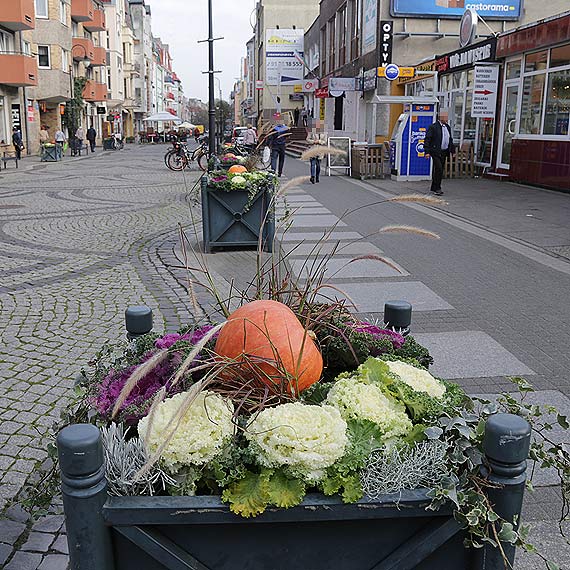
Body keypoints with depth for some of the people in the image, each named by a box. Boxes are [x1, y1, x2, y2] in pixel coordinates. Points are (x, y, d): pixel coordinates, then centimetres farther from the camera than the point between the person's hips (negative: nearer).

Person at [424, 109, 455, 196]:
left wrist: (453, 151, 17)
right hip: (436, 152, -7)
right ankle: (437, 188, -9)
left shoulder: (448, 127, 15)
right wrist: (427, 152, -17)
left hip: (444, 152, 7)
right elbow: (427, 139, -10)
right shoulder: (433, 127, -8)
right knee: (439, 169, -15)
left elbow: (450, 140, 23)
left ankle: (434, 188, 21)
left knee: (439, 170, 11)